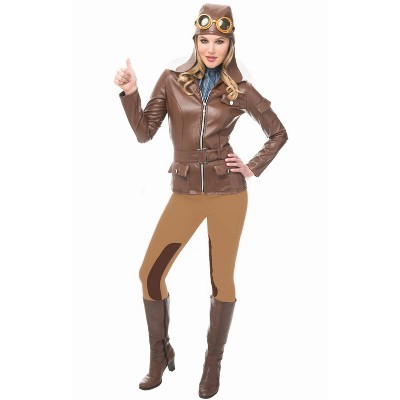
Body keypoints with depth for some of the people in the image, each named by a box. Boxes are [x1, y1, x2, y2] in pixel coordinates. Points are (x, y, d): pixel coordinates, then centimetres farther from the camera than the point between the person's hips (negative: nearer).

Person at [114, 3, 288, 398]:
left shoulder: (240, 91, 1)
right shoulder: (172, 80, 2)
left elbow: (278, 133, 13)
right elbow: (144, 132, -1)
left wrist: (253, 167, 2)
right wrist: (129, 92, -13)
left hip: (228, 192, -1)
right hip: (185, 193, 2)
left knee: (221, 280, 5)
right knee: (150, 273, 0)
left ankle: (213, 365, 24)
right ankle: (161, 355, 23)